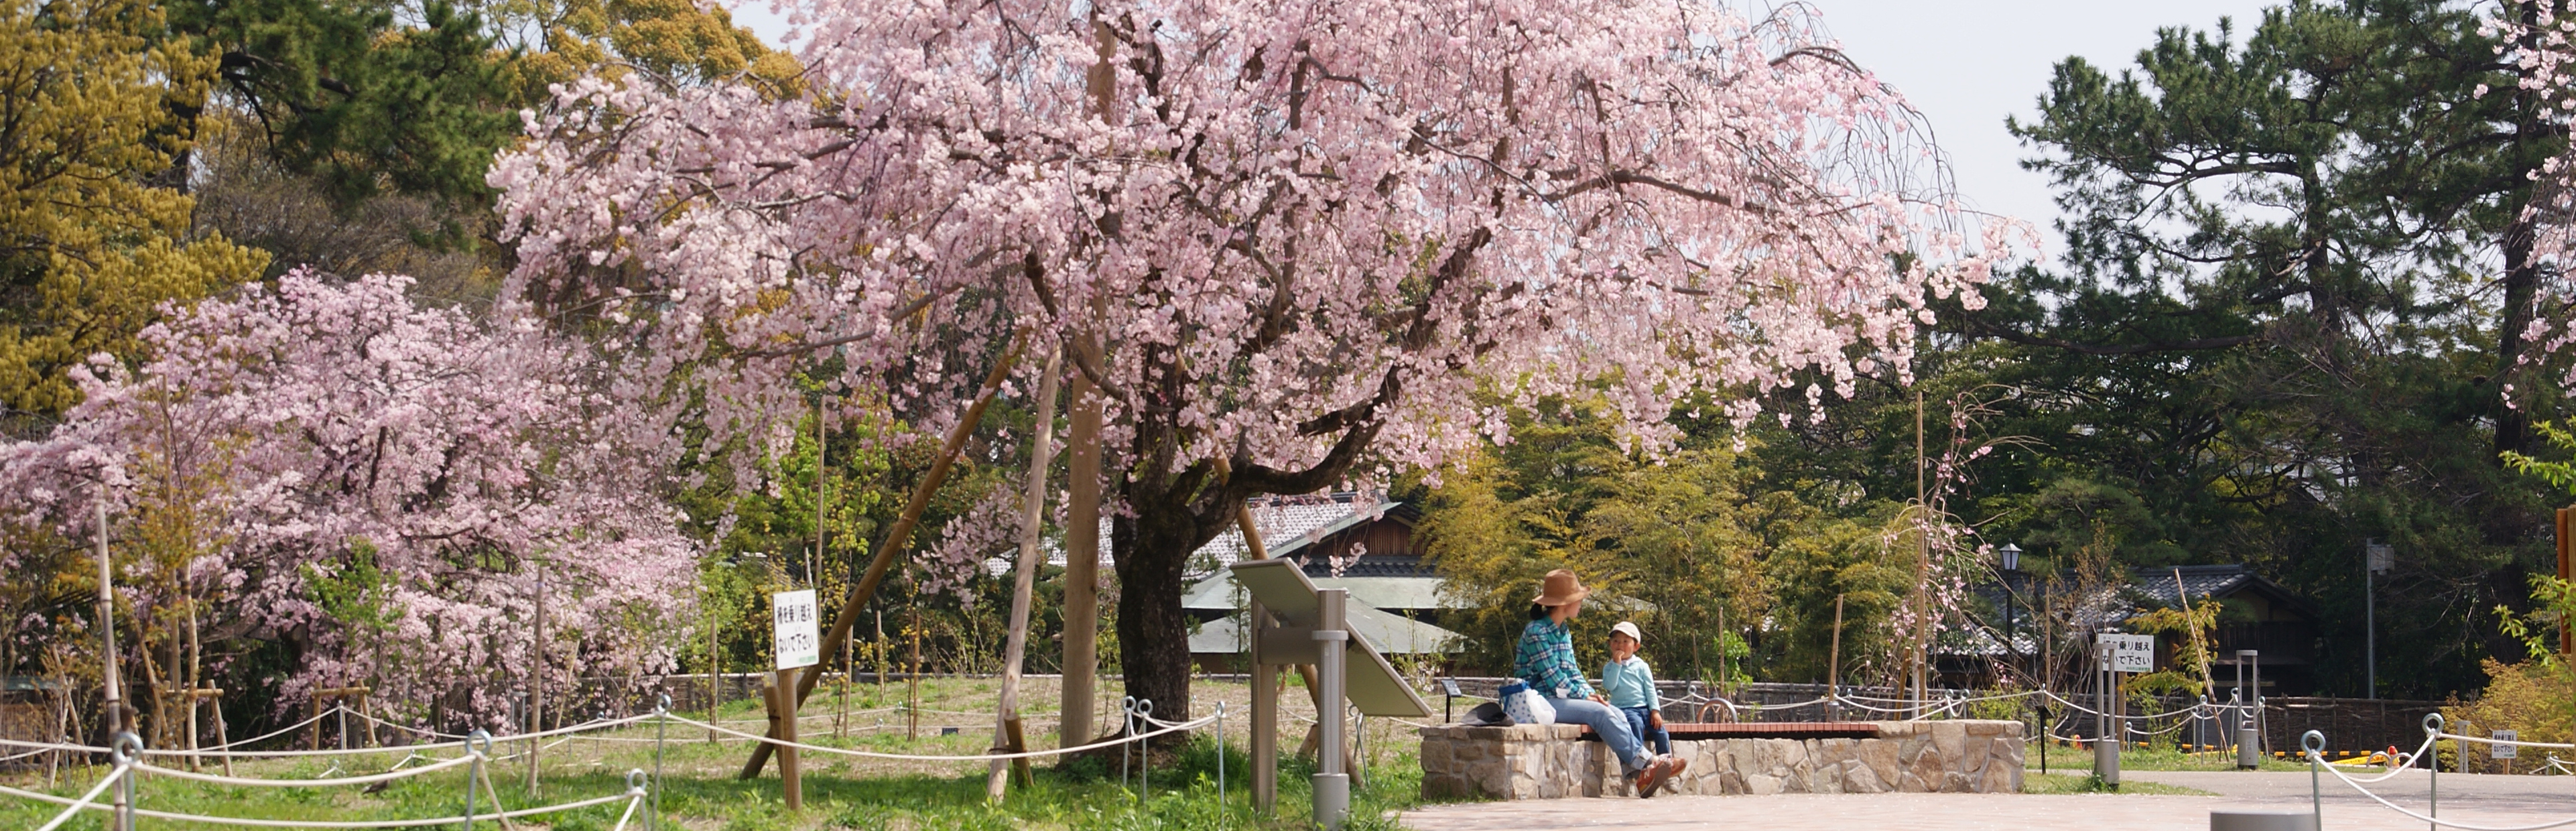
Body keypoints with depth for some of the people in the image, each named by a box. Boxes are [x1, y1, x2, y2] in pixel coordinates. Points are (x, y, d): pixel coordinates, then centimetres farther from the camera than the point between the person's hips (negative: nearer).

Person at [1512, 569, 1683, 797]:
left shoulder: (1563, 633, 16)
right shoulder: (1536, 632, -13)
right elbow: (1553, 678, -16)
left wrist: (1591, 692, -2)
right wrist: (1584, 696, -9)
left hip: (1561, 698, 9)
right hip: (1541, 701, -9)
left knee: (1618, 715, -11)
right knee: (1601, 713, -24)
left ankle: (1639, 776, -23)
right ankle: (1644, 764, -19)